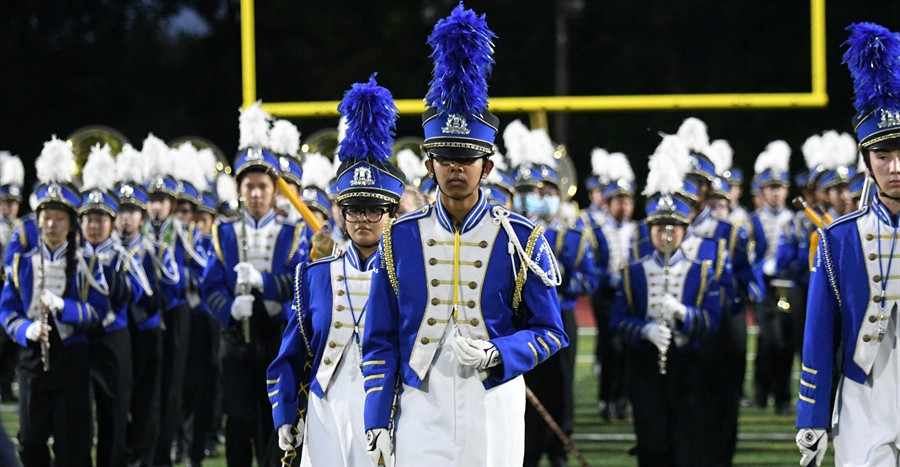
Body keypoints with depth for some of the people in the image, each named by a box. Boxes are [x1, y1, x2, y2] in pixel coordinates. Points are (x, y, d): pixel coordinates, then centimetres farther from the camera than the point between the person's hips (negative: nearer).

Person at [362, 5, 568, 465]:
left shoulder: (522, 240, 1)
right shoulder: (399, 239, 5)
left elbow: (551, 333, 4)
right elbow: (379, 342, 8)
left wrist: (497, 355, -15)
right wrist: (377, 424, 0)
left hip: (494, 414, 0)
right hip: (421, 415, 1)